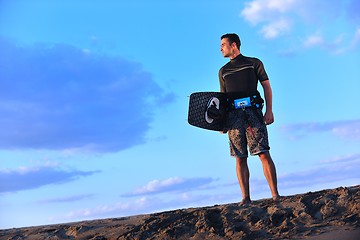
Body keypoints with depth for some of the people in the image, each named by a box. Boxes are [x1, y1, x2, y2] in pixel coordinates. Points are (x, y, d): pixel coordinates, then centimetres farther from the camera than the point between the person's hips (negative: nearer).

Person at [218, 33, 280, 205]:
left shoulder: (254, 63, 12)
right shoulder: (223, 71, 22)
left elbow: (266, 87, 7)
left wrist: (269, 111, -6)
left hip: (253, 111, -3)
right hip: (233, 115, 3)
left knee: (264, 153, -10)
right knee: (240, 158, -2)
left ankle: (275, 195, -10)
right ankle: (245, 198, -1)